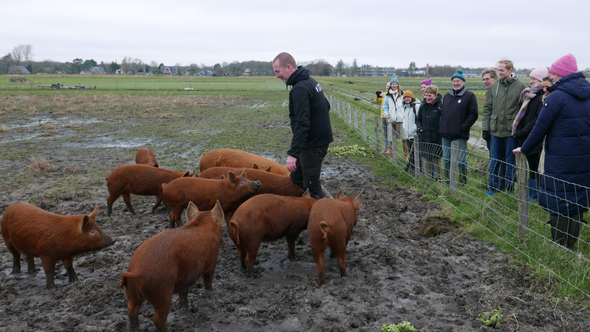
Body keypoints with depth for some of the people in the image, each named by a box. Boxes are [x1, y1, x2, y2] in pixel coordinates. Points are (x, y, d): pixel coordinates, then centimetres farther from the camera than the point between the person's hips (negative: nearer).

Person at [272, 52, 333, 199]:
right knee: (297, 178, 18)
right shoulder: (310, 81, 10)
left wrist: (292, 154, -33)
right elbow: (326, 106, 21)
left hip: (313, 144, -10)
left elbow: (302, 125, -29)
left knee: (312, 185, -3)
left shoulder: (300, 89, -21)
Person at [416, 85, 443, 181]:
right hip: (425, 138, 5)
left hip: (436, 138, -5)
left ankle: (437, 178, 15)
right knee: (427, 159, 10)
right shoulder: (423, 107, 8)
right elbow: (418, 119, 21)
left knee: (436, 159, 4)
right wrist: (419, 127, 4)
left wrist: (440, 130, -15)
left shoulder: (440, 106, -9)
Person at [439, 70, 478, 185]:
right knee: (446, 158, 11)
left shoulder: (470, 96, -2)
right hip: (446, 134, 6)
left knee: (461, 159, -4)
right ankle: (447, 179, 22)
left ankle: (463, 182, 6)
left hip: (460, 135, -6)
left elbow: (473, 114, -8)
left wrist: (464, 127, -14)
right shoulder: (447, 96, 16)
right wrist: (442, 126, 9)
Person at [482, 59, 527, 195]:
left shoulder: (521, 86, -4)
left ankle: (510, 189, 20)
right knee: (494, 161, 10)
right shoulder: (494, 86, 6)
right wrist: (485, 126, 3)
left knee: (510, 162, 8)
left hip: (511, 130, -3)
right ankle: (493, 187, 22)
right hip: (495, 130, 3)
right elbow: (487, 107, 9)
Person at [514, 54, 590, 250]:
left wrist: (525, 149, 1)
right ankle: (571, 246, 24)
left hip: (561, 162, -7)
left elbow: (540, 128, -11)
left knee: (558, 205, 3)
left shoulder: (558, 96, -14)